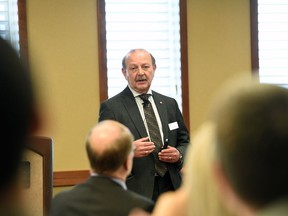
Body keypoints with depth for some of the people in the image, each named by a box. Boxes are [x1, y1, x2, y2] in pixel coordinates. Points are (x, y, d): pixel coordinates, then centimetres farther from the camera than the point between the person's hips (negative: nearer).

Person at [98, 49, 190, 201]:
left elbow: (184, 141, 18)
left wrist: (179, 154, -3)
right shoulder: (111, 107, -3)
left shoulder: (169, 104, 12)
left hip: (171, 188, 4)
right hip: (134, 193, -4)